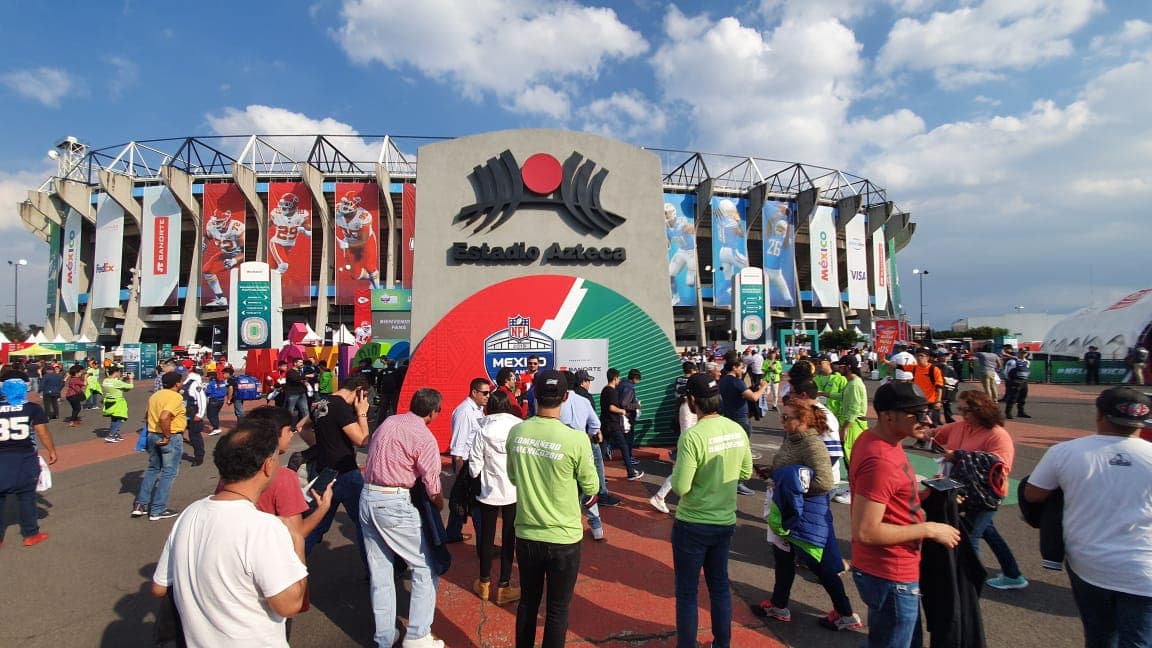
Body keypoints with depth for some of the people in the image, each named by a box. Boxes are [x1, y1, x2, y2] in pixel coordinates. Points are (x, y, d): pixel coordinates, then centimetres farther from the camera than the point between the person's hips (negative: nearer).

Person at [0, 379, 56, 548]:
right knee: (26, 496, 10)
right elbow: (42, 432, -5)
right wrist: (51, 451, 6)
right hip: (24, 457, -1)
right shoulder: (32, 408, -3)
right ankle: (31, 534, 19)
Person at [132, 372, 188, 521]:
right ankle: (157, 510, 7)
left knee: (153, 469, 22)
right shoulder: (175, 397, -17)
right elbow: (164, 417, -30)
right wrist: (167, 436, -19)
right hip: (171, 438, -8)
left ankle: (140, 504, 21)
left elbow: (150, 415, 17)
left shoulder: (155, 396, 10)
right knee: (169, 473, 3)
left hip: (152, 435, 8)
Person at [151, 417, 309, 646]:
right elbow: (289, 605, -27)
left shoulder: (189, 514, -7)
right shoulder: (264, 527, -30)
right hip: (253, 642, -6)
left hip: (196, 640, 7)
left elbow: (159, 589, 4)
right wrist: (298, 545, -15)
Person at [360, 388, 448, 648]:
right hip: (394, 503, -7)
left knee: (380, 573, 16)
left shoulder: (388, 422, 7)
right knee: (426, 568, 9)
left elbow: (373, 454, 15)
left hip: (368, 498, 7)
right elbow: (432, 487, -11)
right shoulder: (424, 437, -13)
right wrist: (440, 505, 8)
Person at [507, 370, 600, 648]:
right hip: (563, 538, -3)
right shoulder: (576, 440, -21)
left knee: (528, 602, 23)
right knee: (558, 609, 14)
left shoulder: (516, 433, -8)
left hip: (526, 534, 4)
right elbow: (591, 489, -6)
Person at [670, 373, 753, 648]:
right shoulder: (737, 430, -5)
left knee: (687, 592, 10)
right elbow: (746, 473, 7)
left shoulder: (692, 435, -25)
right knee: (720, 585, 22)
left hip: (692, 525, -6)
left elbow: (680, 487, -23)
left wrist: (677, 470, -4)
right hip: (726, 522, 6)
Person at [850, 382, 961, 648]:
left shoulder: (874, 438, 0)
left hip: (889, 570, 10)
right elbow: (865, 532, -30)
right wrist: (928, 530, -21)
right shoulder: (879, 461, -30)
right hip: (891, 577, -10)